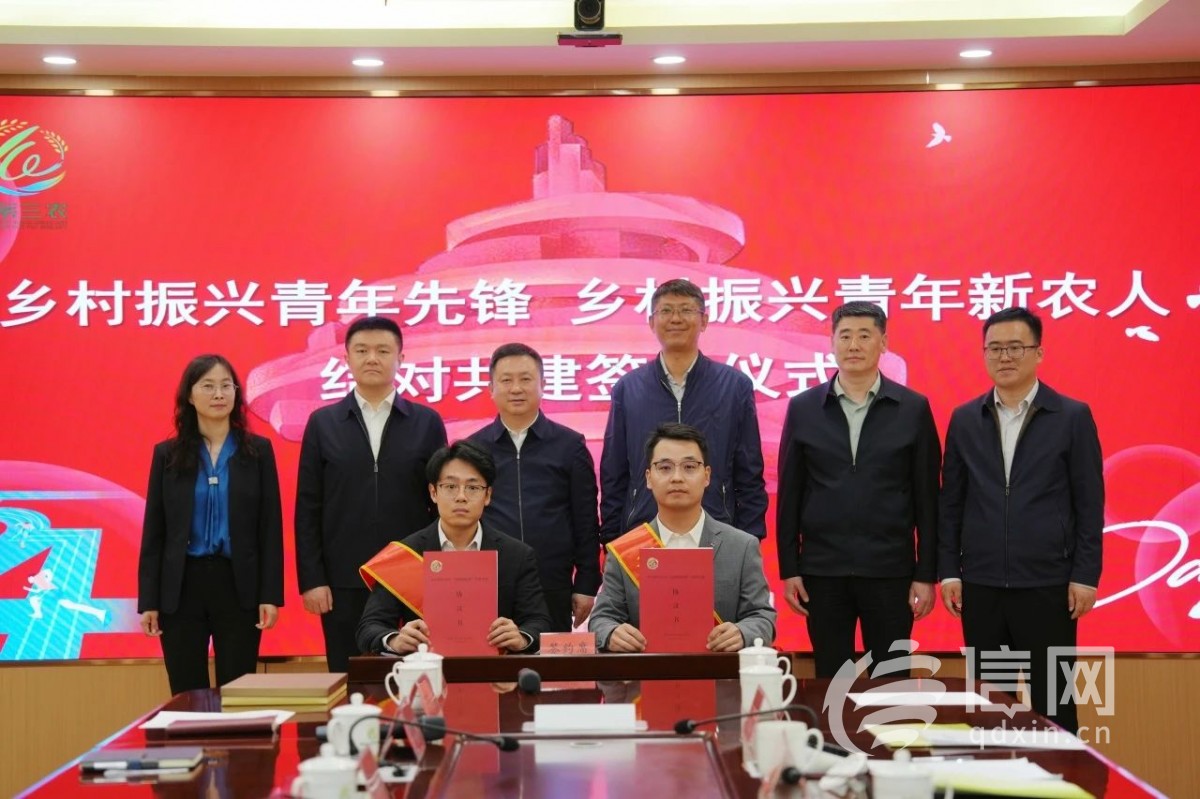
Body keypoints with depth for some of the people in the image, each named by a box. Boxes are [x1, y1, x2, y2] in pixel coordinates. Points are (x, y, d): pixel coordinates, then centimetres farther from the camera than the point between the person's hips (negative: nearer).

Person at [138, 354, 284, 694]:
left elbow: (270, 527, 1)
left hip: (238, 585, 0)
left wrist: (270, 594, -6)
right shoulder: (167, 454, 4)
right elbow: (153, 533, 4)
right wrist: (148, 600, -1)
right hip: (181, 586, 1)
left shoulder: (258, 450, 3)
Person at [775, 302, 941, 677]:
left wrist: (926, 574, -2)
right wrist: (788, 569, 2)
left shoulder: (913, 409, 1)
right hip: (822, 571, 1)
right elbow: (789, 496, 5)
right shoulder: (803, 409, 4)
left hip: (890, 571, -1)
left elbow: (927, 498, 1)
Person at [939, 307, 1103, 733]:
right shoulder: (964, 420, 7)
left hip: (1047, 583, -3)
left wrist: (1085, 576, -6)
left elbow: (1089, 503, -1)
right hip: (980, 584, 3)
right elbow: (951, 502, 9)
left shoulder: (1073, 417, 0)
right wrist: (948, 571, 4)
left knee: (1051, 698, 4)